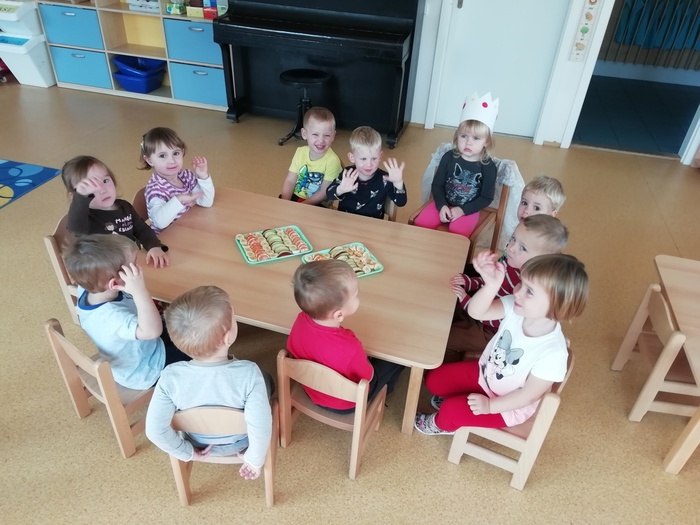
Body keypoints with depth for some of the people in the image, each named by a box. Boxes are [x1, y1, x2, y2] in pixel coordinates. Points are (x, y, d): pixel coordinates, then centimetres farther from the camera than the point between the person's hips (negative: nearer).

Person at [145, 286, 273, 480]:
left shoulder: (170, 376, -30)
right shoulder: (248, 373, -37)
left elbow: (155, 430, -23)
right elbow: (261, 427, -33)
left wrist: (187, 452, -6)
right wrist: (254, 459, -12)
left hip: (198, 444, 2)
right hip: (240, 444, -2)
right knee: (266, 380, 22)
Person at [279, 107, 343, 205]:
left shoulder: (332, 160, -19)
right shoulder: (300, 152, -3)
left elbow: (324, 193, -17)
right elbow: (290, 181, -3)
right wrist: (285, 202, -19)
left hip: (319, 205, -4)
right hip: (296, 197, 5)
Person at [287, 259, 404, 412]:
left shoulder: (301, 320, -27)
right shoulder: (350, 349, -44)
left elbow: (292, 350, -5)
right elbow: (367, 377, -22)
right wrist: (365, 359, -1)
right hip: (345, 403, -5)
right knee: (395, 359, 15)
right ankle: (384, 391, 46)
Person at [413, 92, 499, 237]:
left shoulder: (488, 166, -11)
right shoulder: (449, 157, -6)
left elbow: (486, 197, -8)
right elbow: (437, 185, -1)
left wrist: (462, 210, -17)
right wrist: (441, 205, -17)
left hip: (469, 210, -2)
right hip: (444, 204, 3)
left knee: (457, 233, -27)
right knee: (420, 224, -14)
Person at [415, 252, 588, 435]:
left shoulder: (552, 353, -36)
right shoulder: (516, 307, -23)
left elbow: (529, 395, -24)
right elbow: (476, 312, -32)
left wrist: (489, 405, -20)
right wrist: (492, 285, -50)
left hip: (509, 405, -5)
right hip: (483, 373, 5)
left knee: (451, 411, -14)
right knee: (434, 379, 6)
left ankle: (441, 424, 24)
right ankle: (457, 398, 39)